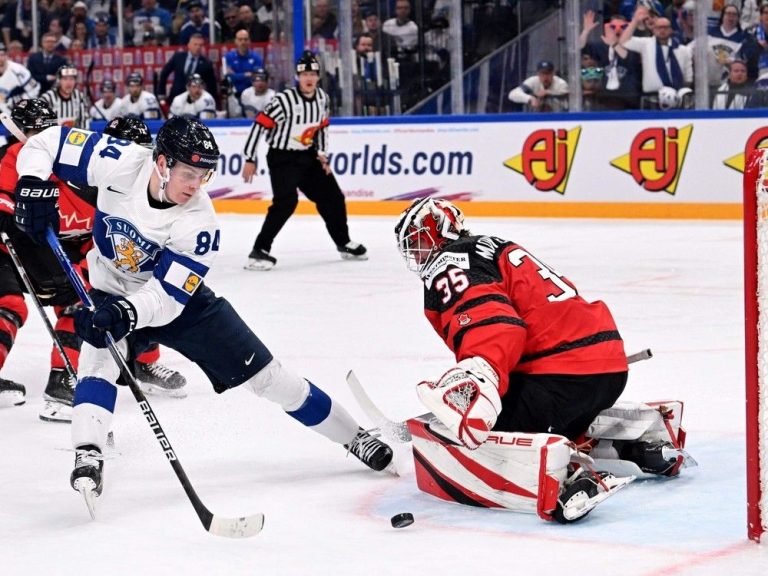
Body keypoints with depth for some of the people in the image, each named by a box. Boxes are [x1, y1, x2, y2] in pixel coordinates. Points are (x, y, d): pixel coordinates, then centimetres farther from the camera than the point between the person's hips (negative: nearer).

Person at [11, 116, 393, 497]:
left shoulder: (198, 222, -28)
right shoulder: (119, 162, -27)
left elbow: (167, 296, -30)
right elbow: (45, 144, -18)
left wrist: (127, 312, -49)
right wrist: (34, 187, -36)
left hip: (180, 298, -1)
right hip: (113, 293, 1)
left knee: (264, 374, -1)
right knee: (100, 351, -34)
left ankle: (353, 437, 14)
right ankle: (87, 456, -36)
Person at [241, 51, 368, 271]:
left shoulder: (322, 97, -2)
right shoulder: (285, 100, -23)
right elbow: (260, 126, -21)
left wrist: (321, 153, 7)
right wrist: (250, 160, -19)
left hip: (307, 156, 7)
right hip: (282, 158, -7)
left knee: (332, 197, 11)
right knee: (286, 201, -25)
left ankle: (344, 243, 32)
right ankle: (259, 251, -21)